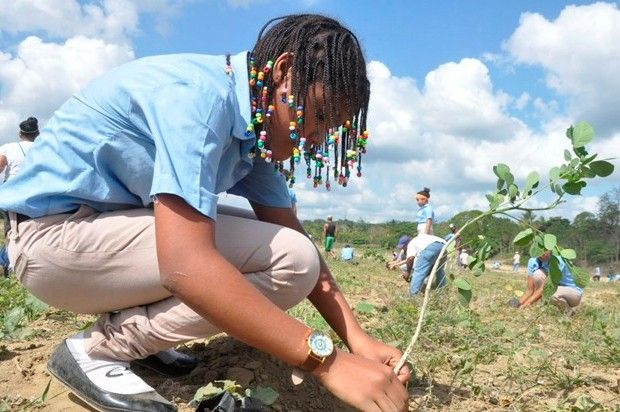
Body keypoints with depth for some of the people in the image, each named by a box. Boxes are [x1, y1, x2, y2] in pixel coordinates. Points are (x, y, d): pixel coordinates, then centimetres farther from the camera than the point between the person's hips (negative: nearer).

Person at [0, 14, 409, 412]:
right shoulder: (199, 94, -25)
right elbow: (185, 265, -36)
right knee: (288, 259, -19)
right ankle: (97, 349, -9)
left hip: (112, 226, 9)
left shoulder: (254, 126, 3)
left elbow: (295, 235, 2)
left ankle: (134, 324, 6)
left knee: (285, 246, 7)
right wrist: (327, 359, -35)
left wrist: (358, 340, -7)